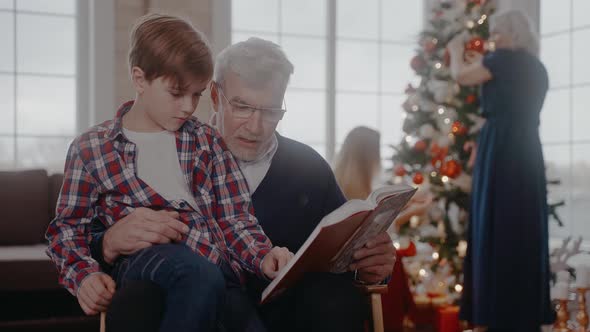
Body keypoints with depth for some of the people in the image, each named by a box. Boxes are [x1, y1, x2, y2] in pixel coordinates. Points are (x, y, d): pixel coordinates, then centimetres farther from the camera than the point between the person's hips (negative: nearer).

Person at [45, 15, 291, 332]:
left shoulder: (207, 141, 20)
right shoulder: (90, 148, 12)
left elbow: (234, 218, 15)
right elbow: (67, 228, 16)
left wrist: (263, 256, -4)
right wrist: (84, 275, -3)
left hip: (215, 266, 2)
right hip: (144, 260, -2)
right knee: (199, 272, -39)